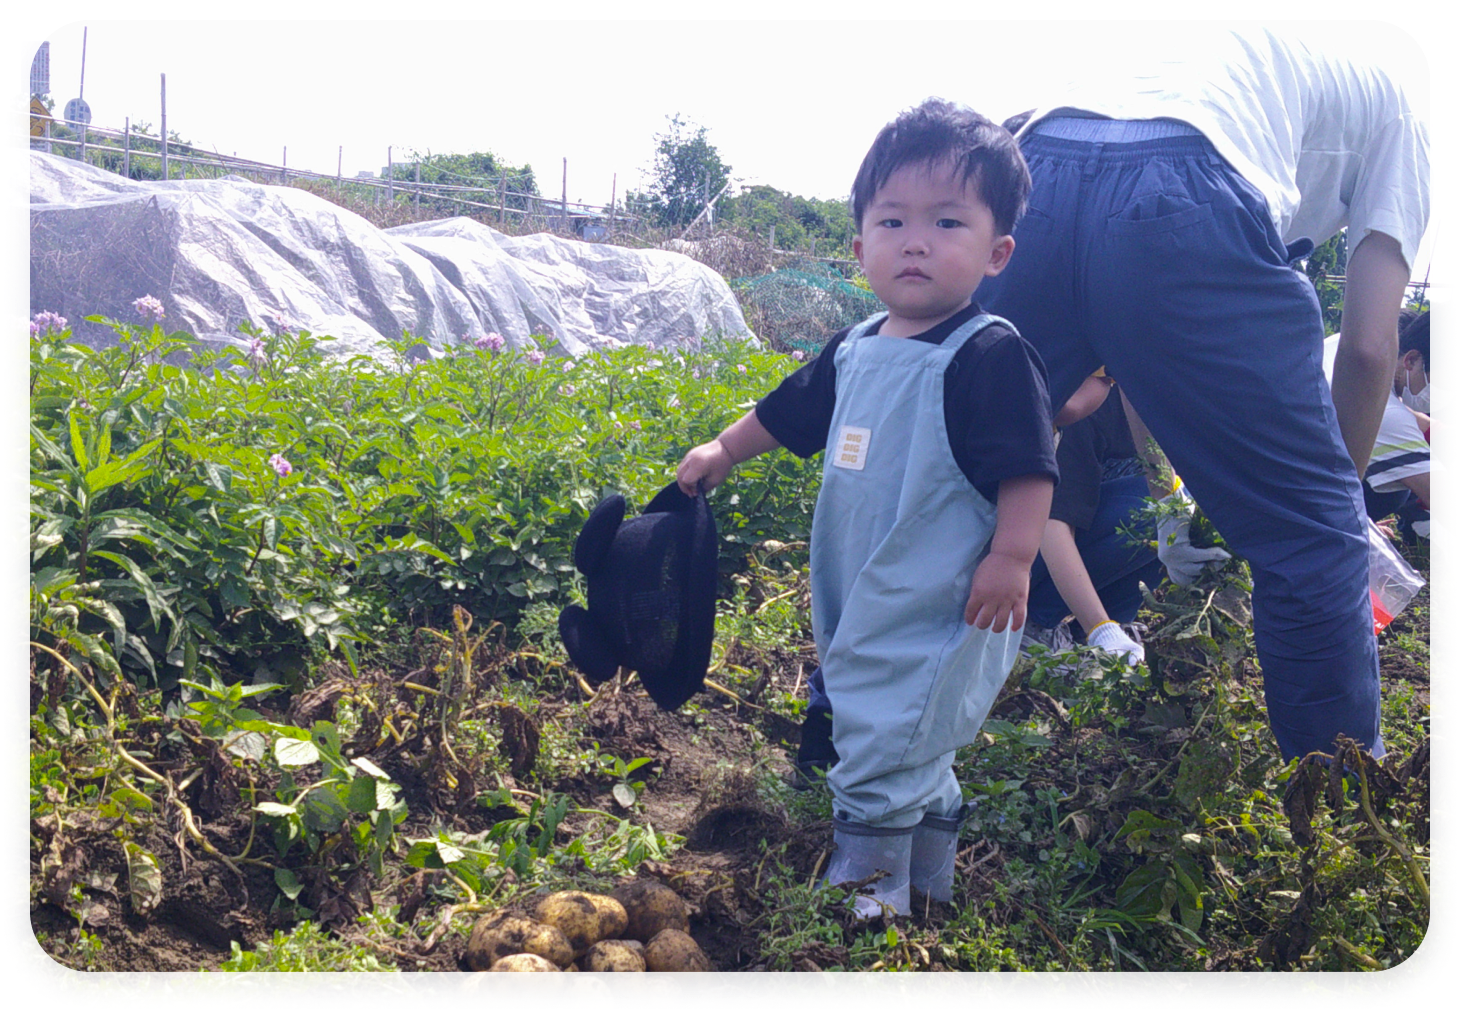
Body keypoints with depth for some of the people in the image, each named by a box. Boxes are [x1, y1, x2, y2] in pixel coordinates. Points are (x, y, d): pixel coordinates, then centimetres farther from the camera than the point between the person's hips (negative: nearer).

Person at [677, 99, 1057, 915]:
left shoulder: (991, 356, -15)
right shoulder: (855, 352, 9)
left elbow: (1029, 466, -17)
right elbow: (788, 414, 25)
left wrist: (1012, 557, -22)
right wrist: (725, 450, 34)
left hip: (941, 606, -8)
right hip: (862, 601, 8)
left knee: (882, 751, -7)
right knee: (918, 760, 19)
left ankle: (866, 896, 6)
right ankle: (931, 890, 33)